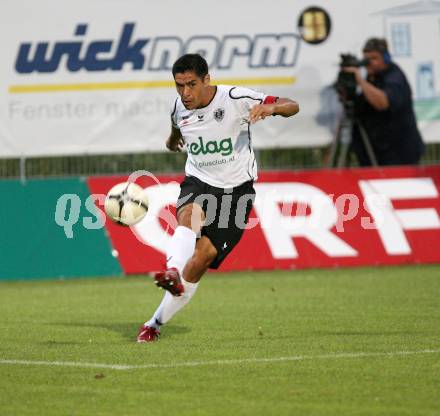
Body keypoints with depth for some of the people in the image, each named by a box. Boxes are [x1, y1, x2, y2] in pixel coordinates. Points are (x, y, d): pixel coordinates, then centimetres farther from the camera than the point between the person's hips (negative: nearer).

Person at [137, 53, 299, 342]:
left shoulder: (235, 99, -16)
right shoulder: (180, 107, -2)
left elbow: (293, 107, -18)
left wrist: (271, 107, -40)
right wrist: (174, 137, 47)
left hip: (235, 190, -3)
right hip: (197, 182, 3)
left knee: (200, 261, -11)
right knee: (189, 215, -35)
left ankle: (156, 323, -1)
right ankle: (172, 272, -60)